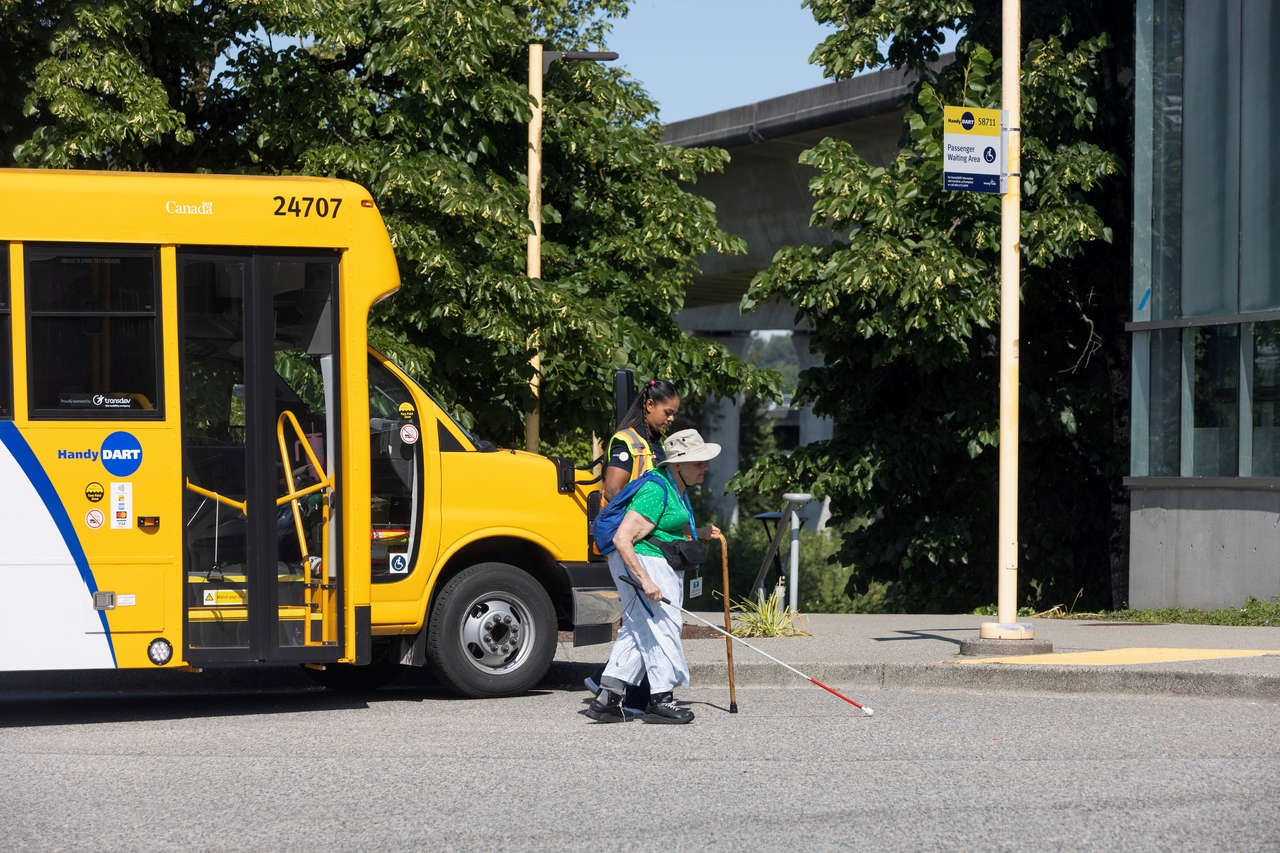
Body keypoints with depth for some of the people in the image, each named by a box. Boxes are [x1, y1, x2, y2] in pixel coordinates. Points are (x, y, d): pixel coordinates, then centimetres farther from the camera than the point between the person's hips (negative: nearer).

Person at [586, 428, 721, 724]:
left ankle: (607, 699, 10)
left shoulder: (677, 489, 13)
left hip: (660, 566, 11)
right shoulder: (656, 491, -20)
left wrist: (698, 533, 16)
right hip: (641, 564, -11)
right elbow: (622, 539, -25)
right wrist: (645, 580, -29)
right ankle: (661, 699, -1)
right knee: (662, 625, -8)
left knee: (637, 629, 10)